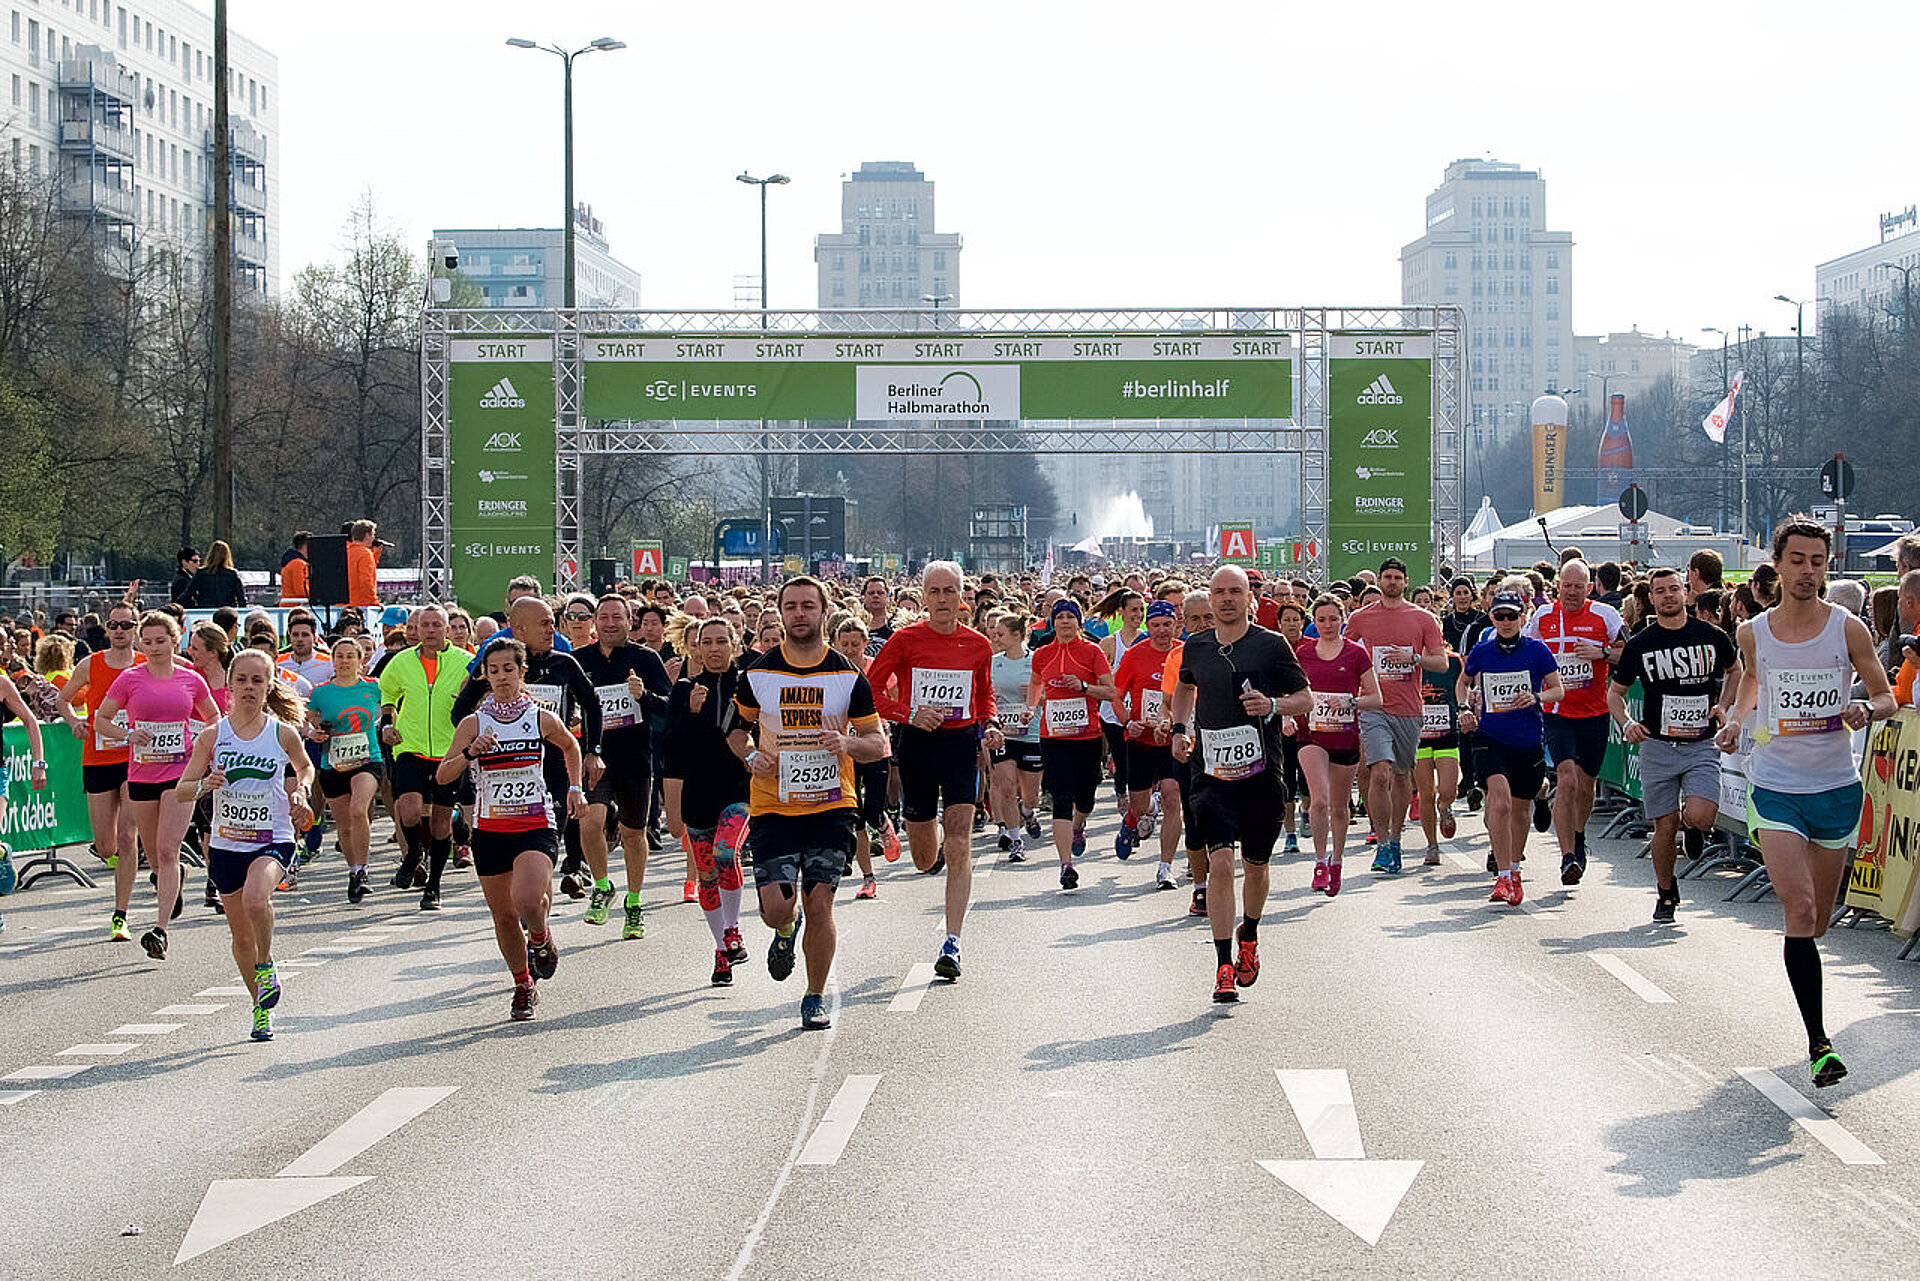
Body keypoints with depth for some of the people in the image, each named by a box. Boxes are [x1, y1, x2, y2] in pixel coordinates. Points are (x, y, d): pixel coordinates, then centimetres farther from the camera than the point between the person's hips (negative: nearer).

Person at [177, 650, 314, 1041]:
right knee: (240, 935, 12)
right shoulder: (212, 736, -2)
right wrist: (204, 785, -19)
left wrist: (300, 790, -1)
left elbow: (305, 766, 19)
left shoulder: (283, 734, -2)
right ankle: (261, 1008, 32)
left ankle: (266, 965, -4)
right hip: (226, 844, 2)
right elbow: (182, 789, 2)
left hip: (273, 841, -2)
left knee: (255, 899, -32)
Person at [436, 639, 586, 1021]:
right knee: (504, 916, 8)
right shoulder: (473, 724, -1)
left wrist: (575, 788, 14)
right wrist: (470, 752, -23)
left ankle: (541, 939, 10)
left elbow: (570, 746, 22)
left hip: (535, 826, -2)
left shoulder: (542, 720, 0)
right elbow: (442, 776, -7)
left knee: (527, 900, -26)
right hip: (490, 829, 2)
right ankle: (523, 986, 30)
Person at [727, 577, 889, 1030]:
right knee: (776, 906, -10)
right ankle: (787, 930, 28)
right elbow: (737, 728, 16)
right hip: (773, 806, 0)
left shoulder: (848, 677, 0)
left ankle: (815, 998, 11)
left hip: (831, 806, 0)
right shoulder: (757, 674, 1)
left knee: (818, 903, -7)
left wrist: (848, 744, -16)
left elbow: (878, 744, 5)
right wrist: (750, 756, -5)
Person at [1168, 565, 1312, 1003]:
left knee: (1255, 865, 12)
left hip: (1261, 772, -1)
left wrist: (1273, 705, -17)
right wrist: (1179, 729, 15)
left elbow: (1306, 699, 2)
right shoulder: (1195, 647, 7)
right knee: (1220, 864, -13)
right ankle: (1224, 967, -12)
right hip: (1213, 773, 1)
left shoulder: (1271, 645, -3)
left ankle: (1249, 936, 42)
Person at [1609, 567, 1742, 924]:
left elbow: (1735, 670, 21)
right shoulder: (1640, 644, 0)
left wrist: (1722, 706, 5)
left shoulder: (1712, 637, 1)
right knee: (1665, 827, 3)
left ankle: (1692, 831, 17)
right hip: (1657, 746, 1)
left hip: (1702, 746, -1)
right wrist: (1626, 723, -8)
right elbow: (1615, 693, 11)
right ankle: (1666, 895, 22)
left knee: (1700, 819, -20)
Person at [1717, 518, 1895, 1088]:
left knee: (1818, 919, 12)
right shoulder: (1753, 634, 1)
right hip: (1774, 789, -1)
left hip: (1837, 787, 1)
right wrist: (1737, 720, 2)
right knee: (1800, 912, -16)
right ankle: (1818, 1043, -16)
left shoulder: (1848, 628, -3)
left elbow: (1887, 697, 5)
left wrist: (1866, 710, -17)